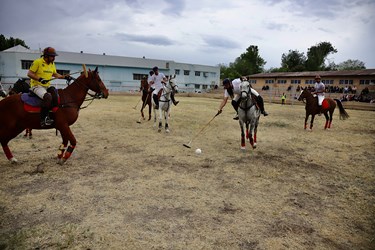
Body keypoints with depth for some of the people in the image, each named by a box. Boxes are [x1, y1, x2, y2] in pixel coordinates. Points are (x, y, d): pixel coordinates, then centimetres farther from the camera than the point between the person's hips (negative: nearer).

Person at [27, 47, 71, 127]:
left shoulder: (52, 64, 13)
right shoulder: (37, 62, -8)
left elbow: (55, 74, 23)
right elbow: (29, 73, -9)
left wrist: (65, 77, 6)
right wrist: (39, 79, -24)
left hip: (47, 86, 8)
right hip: (37, 86, -8)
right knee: (48, 96, -32)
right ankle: (43, 119, -28)